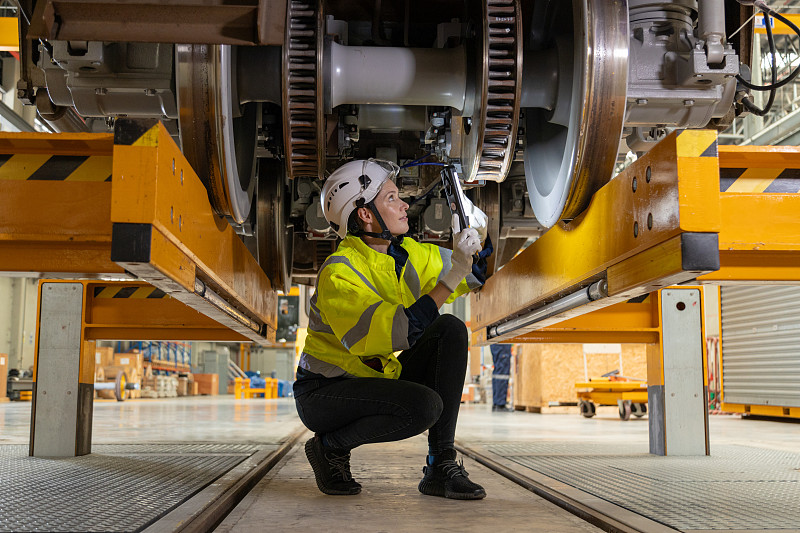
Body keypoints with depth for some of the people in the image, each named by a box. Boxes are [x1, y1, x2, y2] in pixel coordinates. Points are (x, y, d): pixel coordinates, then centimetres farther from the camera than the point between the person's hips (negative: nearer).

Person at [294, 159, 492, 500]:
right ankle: (330, 447, -4)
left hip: (378, 381, 8)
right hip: (324, 394, -7)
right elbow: (396, 334, -34)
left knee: (451, 329, -11)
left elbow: (475, 275, 15)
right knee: (426, 405, -31)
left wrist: (474, 239, -6)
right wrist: (452, 276, -32)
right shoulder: (338, 273, -22)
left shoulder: (408, 255, 1)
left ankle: (441, 466, -10)